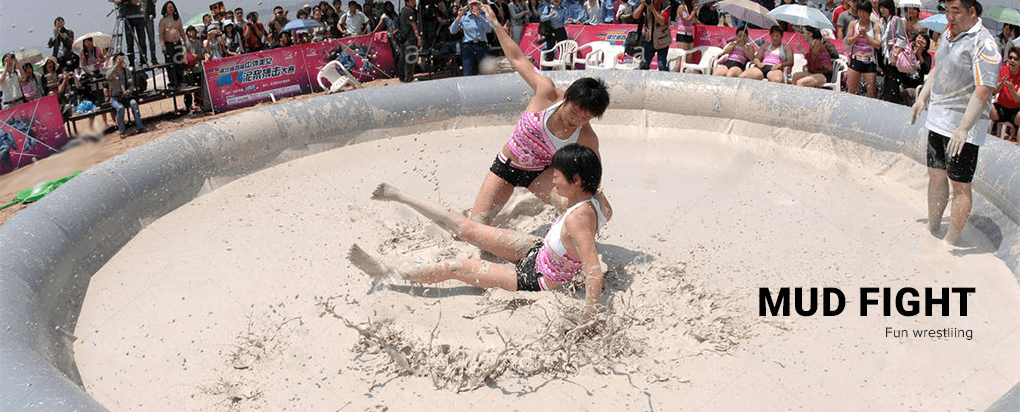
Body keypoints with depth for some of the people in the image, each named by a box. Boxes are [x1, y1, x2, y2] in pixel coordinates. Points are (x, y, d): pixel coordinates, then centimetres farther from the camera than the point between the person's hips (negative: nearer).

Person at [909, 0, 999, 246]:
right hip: (937, 119, 8)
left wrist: (963, 128, -29)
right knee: (936, 176, 16)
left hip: (964, 126, -8)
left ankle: (951, 242, 7)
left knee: (959, 184, -2)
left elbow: (983, 91, -24)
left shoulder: (984, 44, -18)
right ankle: (932, 229, 30)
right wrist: (922, 98, 21)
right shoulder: (949, 33, 9)